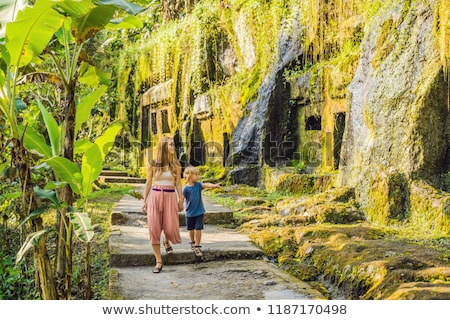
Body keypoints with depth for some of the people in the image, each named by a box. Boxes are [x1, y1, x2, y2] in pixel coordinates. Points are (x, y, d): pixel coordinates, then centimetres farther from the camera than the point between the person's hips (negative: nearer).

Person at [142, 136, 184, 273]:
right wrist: (144, 201, 5)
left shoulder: (176, 165, 4)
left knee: (170, 227, -2)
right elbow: (148, 183, 7)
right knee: (154, 229, -4)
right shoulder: (152, 164, 1)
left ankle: (167, 241, 38)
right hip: (155, 196, 0)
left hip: (170, 197, 1)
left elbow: (178, 184, 8)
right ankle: (159, 261, 5)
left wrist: (181, 200, 6)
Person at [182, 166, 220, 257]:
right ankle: (193, 242, 39)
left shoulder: (198, 185, -6)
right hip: (190, 213, -1)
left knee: (198, 229, -5)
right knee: (191, 229, 15)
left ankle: (197, 246, 3)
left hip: (199, 212, 1)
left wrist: (214, 185, -40)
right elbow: (183, 199, -5)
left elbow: (206, 184, -23)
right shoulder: (186, 188, -12)